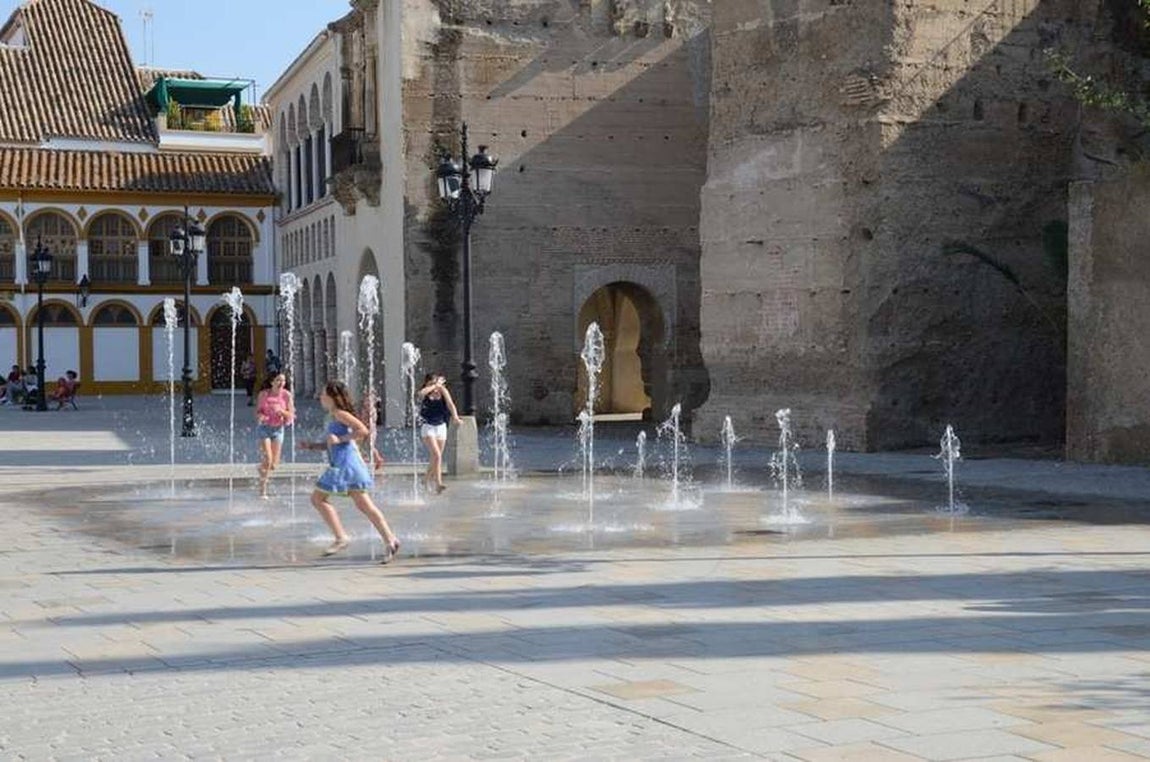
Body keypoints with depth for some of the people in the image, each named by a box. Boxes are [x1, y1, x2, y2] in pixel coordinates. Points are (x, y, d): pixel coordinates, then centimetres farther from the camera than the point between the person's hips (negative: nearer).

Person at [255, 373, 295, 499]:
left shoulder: (287, 395, -4)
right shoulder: (264, 394, -6)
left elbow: (291, 415, -3)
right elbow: (258, 411, 3)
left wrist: (281, 411, -23)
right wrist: (260, 416, -20)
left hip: (278, 429, 2)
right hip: (264, 428, -2)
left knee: (273, 465, 3)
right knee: (267, 459, -17)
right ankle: (262, 490, -2)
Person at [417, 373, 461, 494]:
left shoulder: (443, 392, 1)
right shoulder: (425, 395, -4)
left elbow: (450, 404, -13)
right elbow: (422, 392, -29)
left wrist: (455, 416, -30)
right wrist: (435, 386, -17)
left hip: (441, 426, 3)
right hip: (427, 427, -3)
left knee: (434, 457, 9)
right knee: (436, 455, -18)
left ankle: (428, 482, 26)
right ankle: (438, 483, -22)